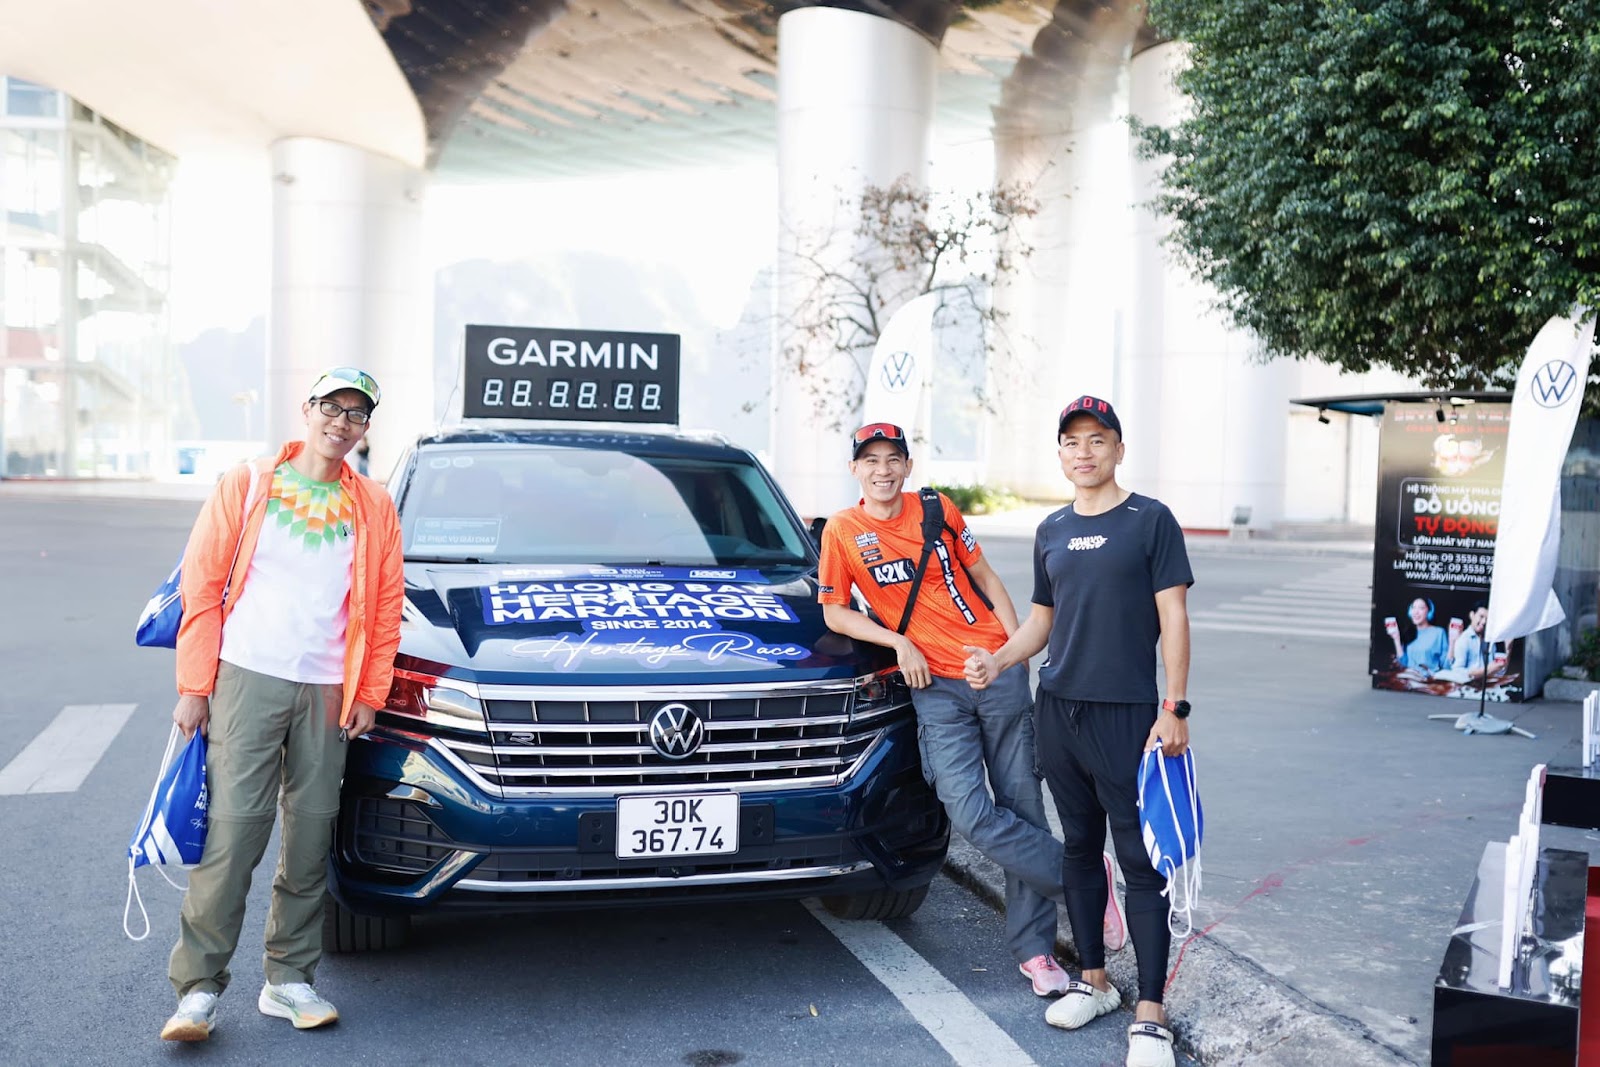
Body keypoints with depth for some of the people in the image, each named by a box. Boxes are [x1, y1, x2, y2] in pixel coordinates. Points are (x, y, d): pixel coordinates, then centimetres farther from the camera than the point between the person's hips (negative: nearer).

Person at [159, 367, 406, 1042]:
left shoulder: (373, 507, 10)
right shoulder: (247, 487, 5)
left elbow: (386, 605, 11)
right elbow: (201, 586, 3)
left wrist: (369, 694, 4)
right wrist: (194, 687, -2)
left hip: (327, 693, 2)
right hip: (246, 681, -2)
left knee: (310, 840, 6)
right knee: (231, 832, -6)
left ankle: (288, 980, 17)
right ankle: (198, 987, 3)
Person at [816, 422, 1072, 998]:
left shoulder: (937, 511, 4)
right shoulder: (842, 531, 2)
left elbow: (984, 577, 12)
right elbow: (834, 613, 6)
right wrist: (900, 643, -6)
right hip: (935, 688, -1)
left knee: (1022, 805, 2)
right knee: (971, 815, -16)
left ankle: (1034, 949, 13)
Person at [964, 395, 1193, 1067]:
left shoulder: (1150, 520, -2)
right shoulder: (1051, 532, 14)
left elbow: (1173, 617, -5)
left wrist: (1174, 708, -12)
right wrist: (999, 660, 0)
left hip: (1128, 714, -5)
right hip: (1058, 709, 6)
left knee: (1141, 861, -4)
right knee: (1079, 849, 14)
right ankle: (1093, 981, 27)